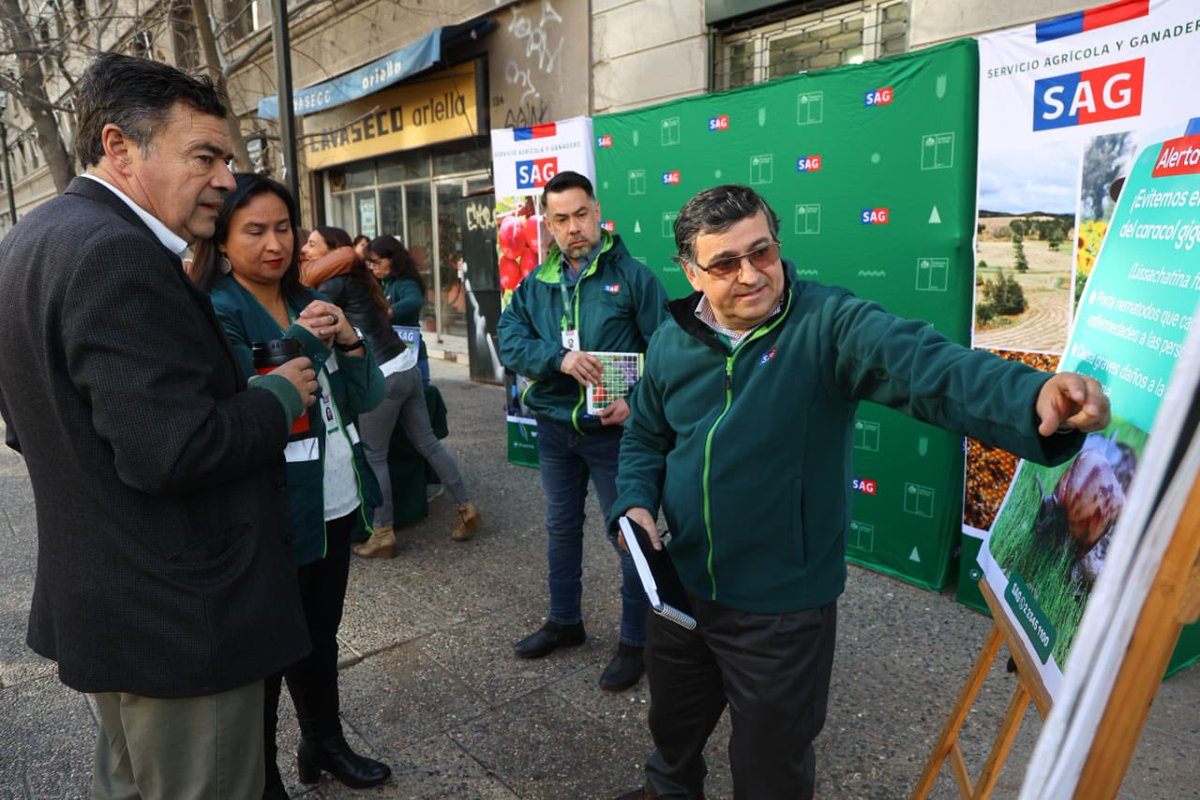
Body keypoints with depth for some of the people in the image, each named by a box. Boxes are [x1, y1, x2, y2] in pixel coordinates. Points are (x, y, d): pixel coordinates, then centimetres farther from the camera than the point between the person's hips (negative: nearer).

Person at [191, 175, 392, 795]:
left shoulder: (313, 305, 7)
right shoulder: (216, 313, -12)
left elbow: (367, 399, 5)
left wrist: (349, 341, -12)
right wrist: (301, 341, -19)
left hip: (336, 504, 7)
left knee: (321, 636, 22)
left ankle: (324, 743, 43)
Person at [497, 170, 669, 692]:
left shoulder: (632, 276, -7)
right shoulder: (536, 283, 5)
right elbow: (509, 342, -6)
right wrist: (560, 358, -23)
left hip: (614, 430, -4)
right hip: (555, 428, 5)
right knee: (561, 528, 19)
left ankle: (634, 640, 23)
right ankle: (565, 620, 40)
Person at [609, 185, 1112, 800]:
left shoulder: (829, 325, -18)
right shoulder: (672, 342, -2)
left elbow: (925, 365, -34)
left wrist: (1033, 395, -52)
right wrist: (635, 503, -7)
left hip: (783, 608, -5)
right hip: (681, 588, 5)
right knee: (672, 723, 31)